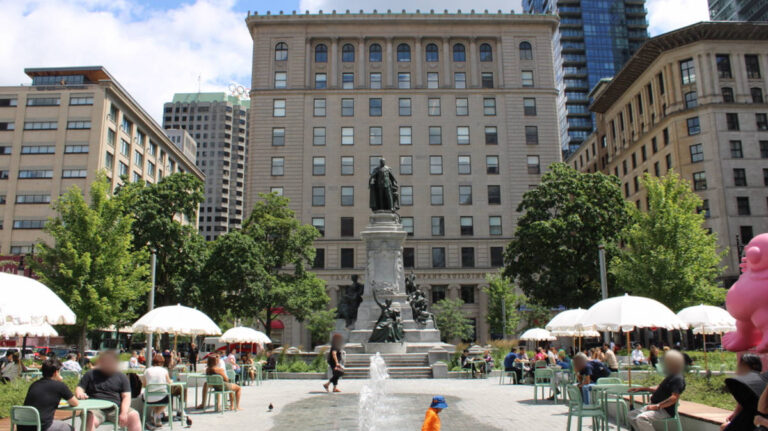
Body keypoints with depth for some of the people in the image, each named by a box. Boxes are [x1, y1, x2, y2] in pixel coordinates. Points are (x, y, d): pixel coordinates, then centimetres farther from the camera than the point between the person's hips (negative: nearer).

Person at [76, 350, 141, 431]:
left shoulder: (122, 377, 15)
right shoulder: (91, 374, 18)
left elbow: (126, 397, 6)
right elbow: (79, 389, 12)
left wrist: (124, 413, -13)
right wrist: (80, 394, -15)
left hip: (116, 409, 1)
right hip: (96, 409, 0)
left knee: (134, 415, -25)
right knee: (90, 419, -35)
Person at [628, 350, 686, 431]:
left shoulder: (678, 379, -16)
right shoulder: (671, 376, 18)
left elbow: (674, 398, -26)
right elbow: (658, 388, 28)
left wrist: (657, 406, -26)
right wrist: (641, 389, 21)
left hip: (665, 410, -11)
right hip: (657, 407, 11)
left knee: (641, 418, -32)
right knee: (632, 415, 8)